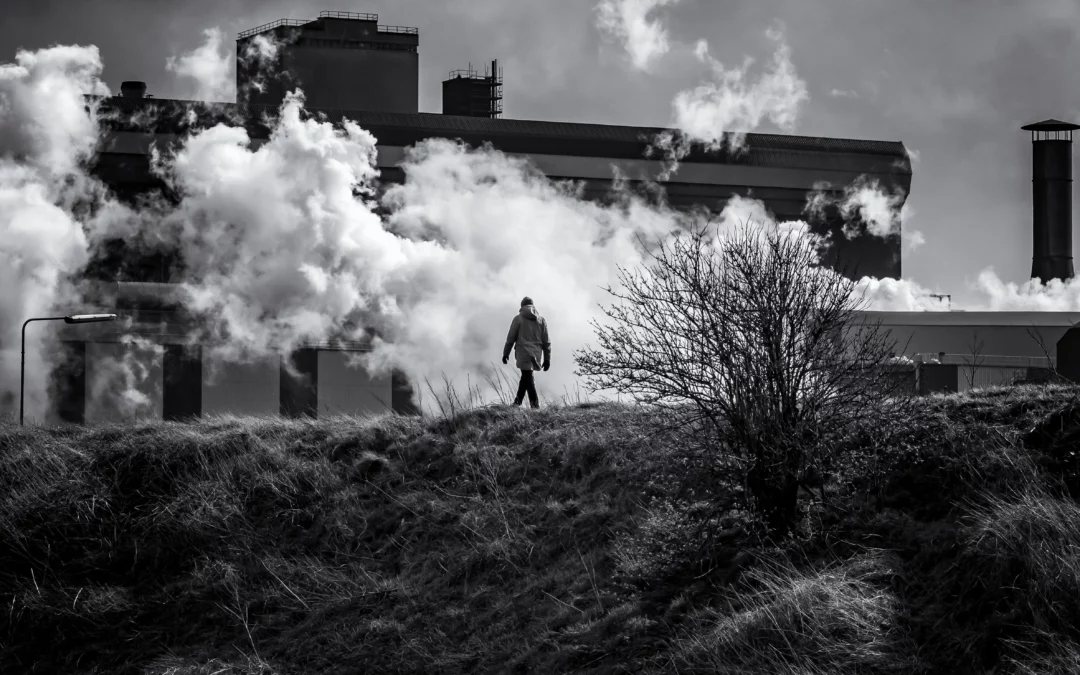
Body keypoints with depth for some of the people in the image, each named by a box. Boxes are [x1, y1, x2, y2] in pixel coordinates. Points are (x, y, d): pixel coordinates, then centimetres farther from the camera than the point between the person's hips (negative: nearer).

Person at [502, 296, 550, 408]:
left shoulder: (518, 319, -1)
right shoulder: (541, 320, 10)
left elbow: (511, 338, -1)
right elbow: (546, 341, 9)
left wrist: (506, 353, 9)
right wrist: (547, 359, 12)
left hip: (523, 352, -4)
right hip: (536, 353, 4)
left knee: (528, 378, -5)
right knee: (526, 377, 17)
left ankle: (535, 404, -16)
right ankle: (518, 401, 24)